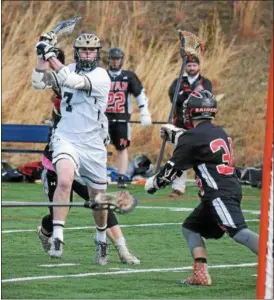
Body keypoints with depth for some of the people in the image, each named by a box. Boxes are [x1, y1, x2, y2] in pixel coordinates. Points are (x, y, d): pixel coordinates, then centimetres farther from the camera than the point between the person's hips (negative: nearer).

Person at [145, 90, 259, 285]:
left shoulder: (193, 137, -7)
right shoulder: (220, 133, 17)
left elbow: (173, 169, 0)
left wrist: (153, 183, 17)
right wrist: (174, 133, 54)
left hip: (219, 194, -9)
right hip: (232, 189, 9)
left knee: (239, 232, -23)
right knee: (191, 226, 18)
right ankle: (200, 274, 7)